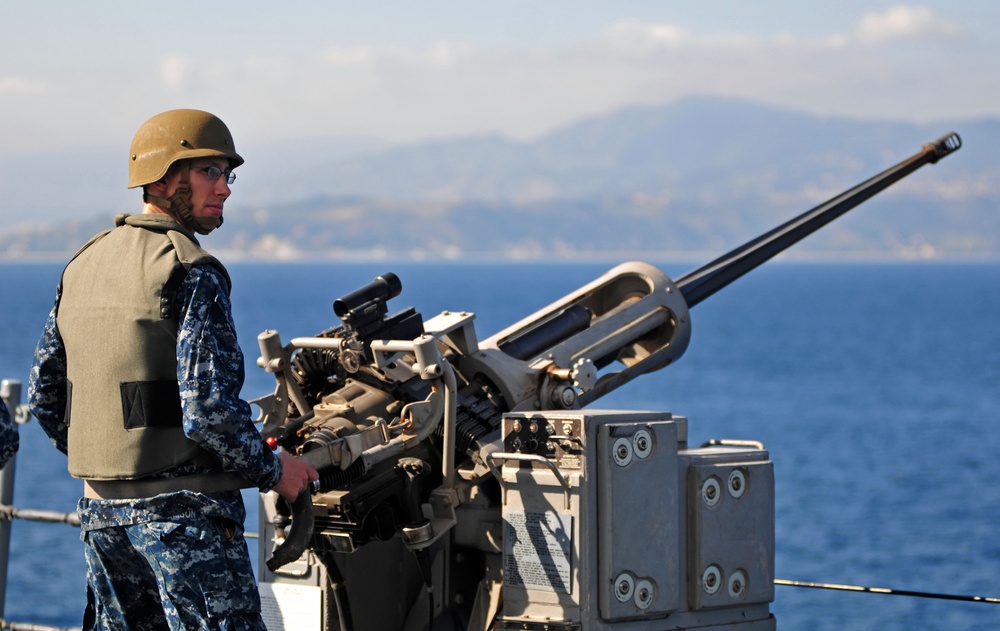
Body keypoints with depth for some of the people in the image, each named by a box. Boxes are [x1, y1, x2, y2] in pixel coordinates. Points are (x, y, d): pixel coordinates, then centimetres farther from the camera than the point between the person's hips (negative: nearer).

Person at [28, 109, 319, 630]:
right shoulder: (191, 272, -13)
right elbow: (209, 406, -21)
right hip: (183, 508, -8)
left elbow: (43, 395, 15)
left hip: (102, 509, 8)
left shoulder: (84, 265, 11)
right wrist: (271, 470, -6)